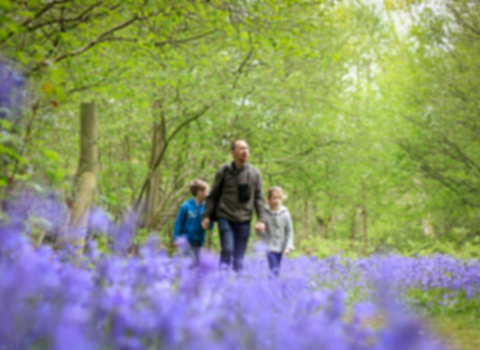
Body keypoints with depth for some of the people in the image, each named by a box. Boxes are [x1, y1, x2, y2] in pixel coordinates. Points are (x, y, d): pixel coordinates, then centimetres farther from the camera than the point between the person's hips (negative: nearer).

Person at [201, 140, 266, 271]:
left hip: (244, 221, 2)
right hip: (225, 217, -2)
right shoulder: (224, 171, 0)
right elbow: (213, 195, 5)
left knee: (239, 255, 5)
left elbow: (259, 198, 7)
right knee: (227, 250, -13)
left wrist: (261, 219, -3)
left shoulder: (255, 173, 6)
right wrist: (206, 216, -1)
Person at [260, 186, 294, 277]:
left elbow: (289, 232, 1)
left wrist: (288, 246, -6)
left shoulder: (285, 214, -4)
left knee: (277, 270, 8)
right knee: (274, 270, -13)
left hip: (281, 248, 3)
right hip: (269, 247, -3)